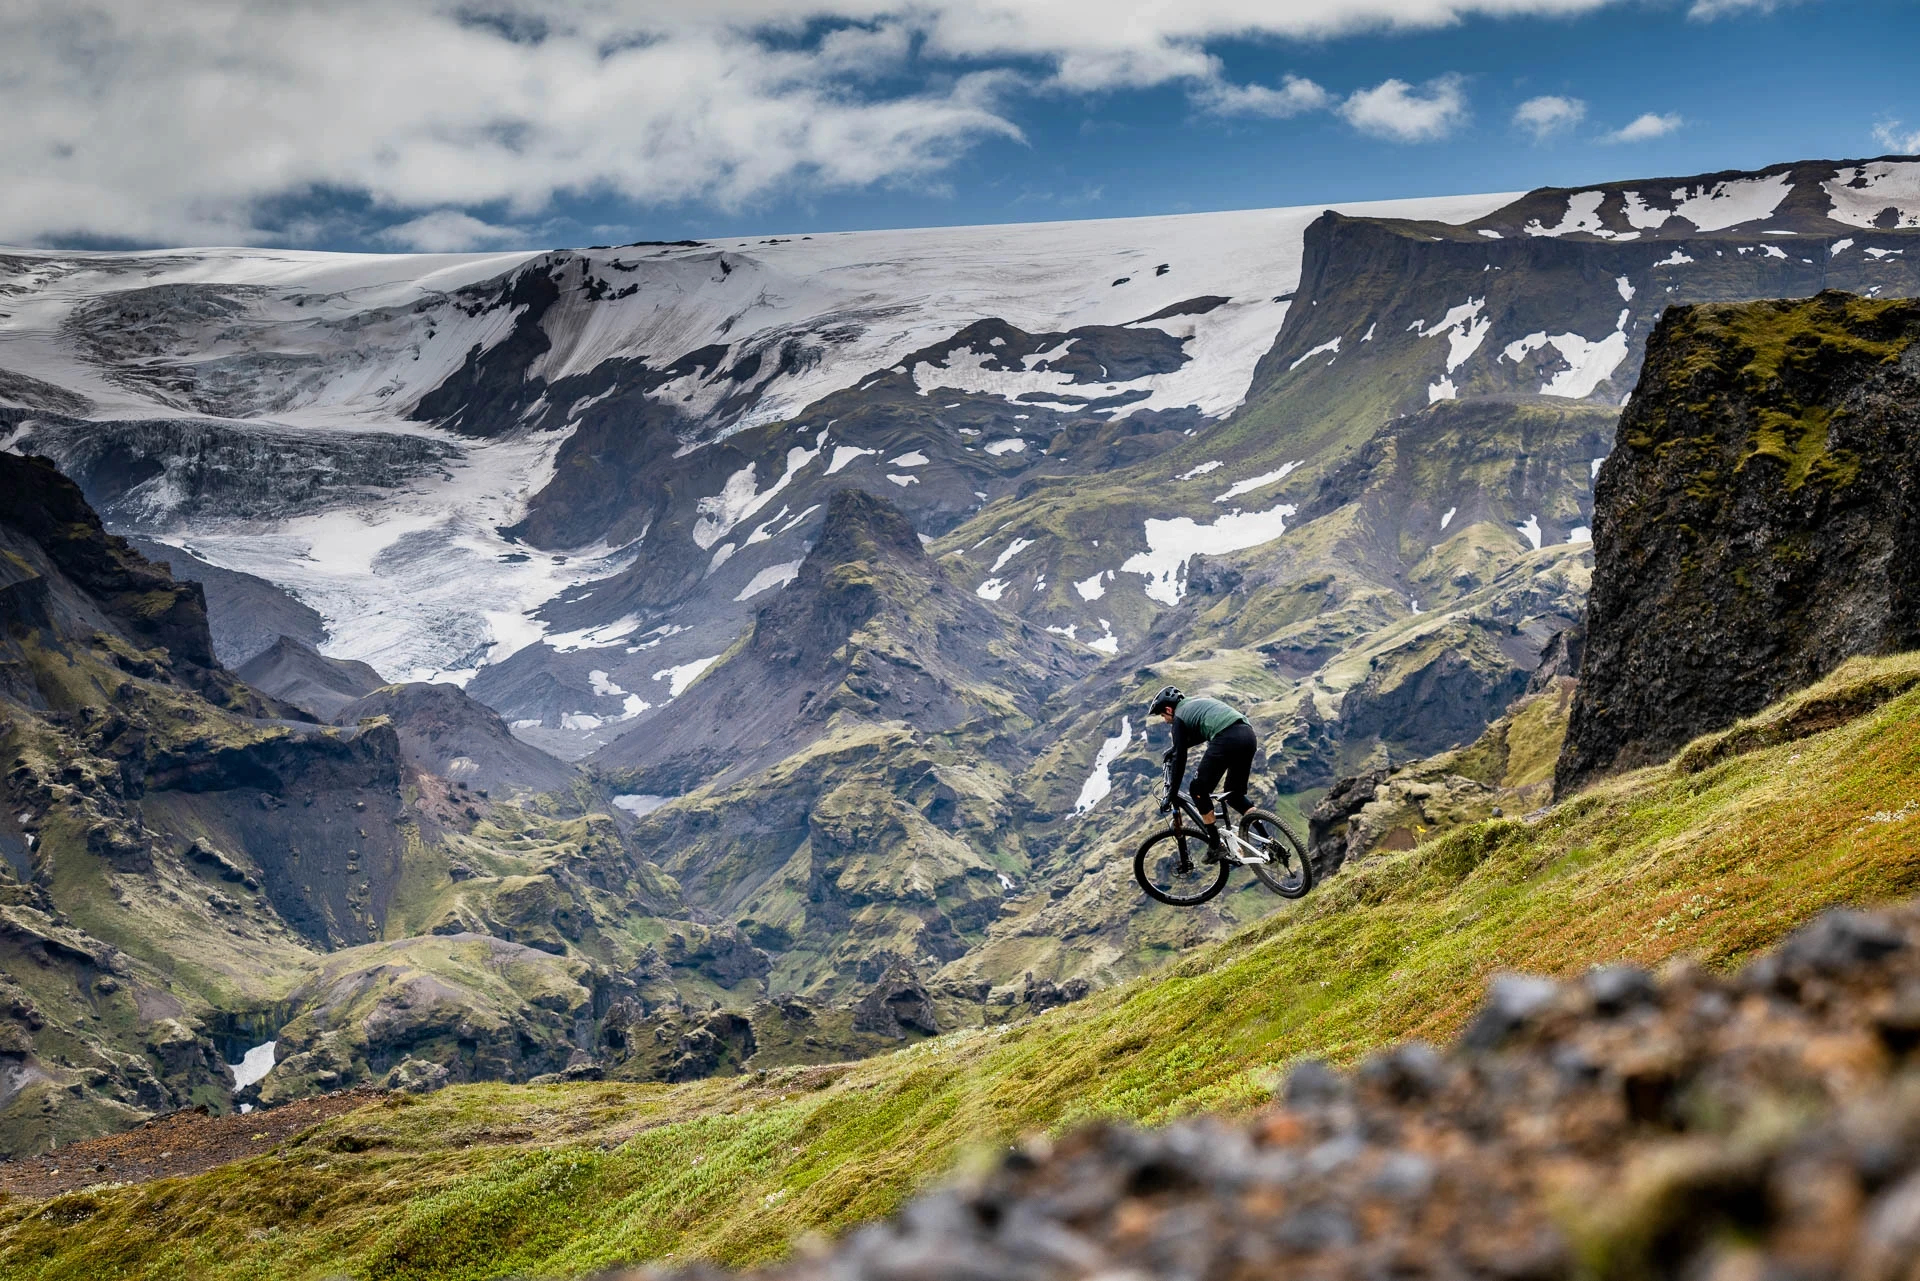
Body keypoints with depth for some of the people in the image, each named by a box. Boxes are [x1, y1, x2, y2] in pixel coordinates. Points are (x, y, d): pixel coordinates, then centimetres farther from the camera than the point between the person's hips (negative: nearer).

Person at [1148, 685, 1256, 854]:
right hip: (1249, 735, 8)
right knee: (1235, 794, 20)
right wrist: (1174, 748, 60)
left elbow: (1180, 758, 8)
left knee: (1198, 790, 8)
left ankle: (1215, 845, 6)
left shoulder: (1179, 716, 11)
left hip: (1227, 739, -8)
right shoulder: (1199, 702, 33)